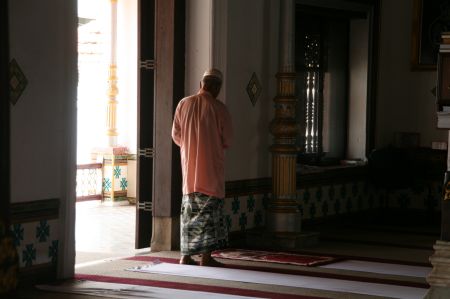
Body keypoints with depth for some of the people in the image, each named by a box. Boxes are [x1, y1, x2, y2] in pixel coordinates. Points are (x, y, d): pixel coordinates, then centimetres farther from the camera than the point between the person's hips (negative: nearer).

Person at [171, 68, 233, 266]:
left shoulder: (184, 104, 0)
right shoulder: (219, 108, -10)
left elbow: (176, 135, 5)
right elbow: (227, 140, -4)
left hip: (189, 165, 4)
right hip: (212, 166, -4)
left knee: (190, 209, 11)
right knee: (210, 209, 2)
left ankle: (186, 255, 11)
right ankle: (206, 256, 1)